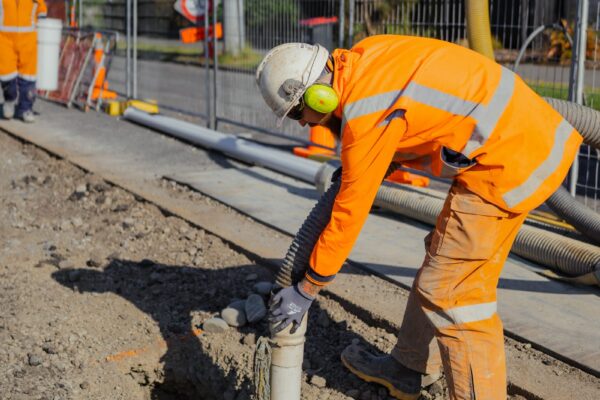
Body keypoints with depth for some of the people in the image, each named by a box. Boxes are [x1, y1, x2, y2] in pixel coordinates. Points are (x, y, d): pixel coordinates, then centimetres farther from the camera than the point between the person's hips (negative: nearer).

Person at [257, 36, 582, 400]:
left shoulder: (364, 117, -20)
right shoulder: (363, 57, 4)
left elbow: (348, 214, -13)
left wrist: (306, 291, -2)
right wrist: (356, 172, 19)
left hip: (508, 159, -10)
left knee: (451, 292, -4)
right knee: (444, 270, 20)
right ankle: (410, 369, 35)